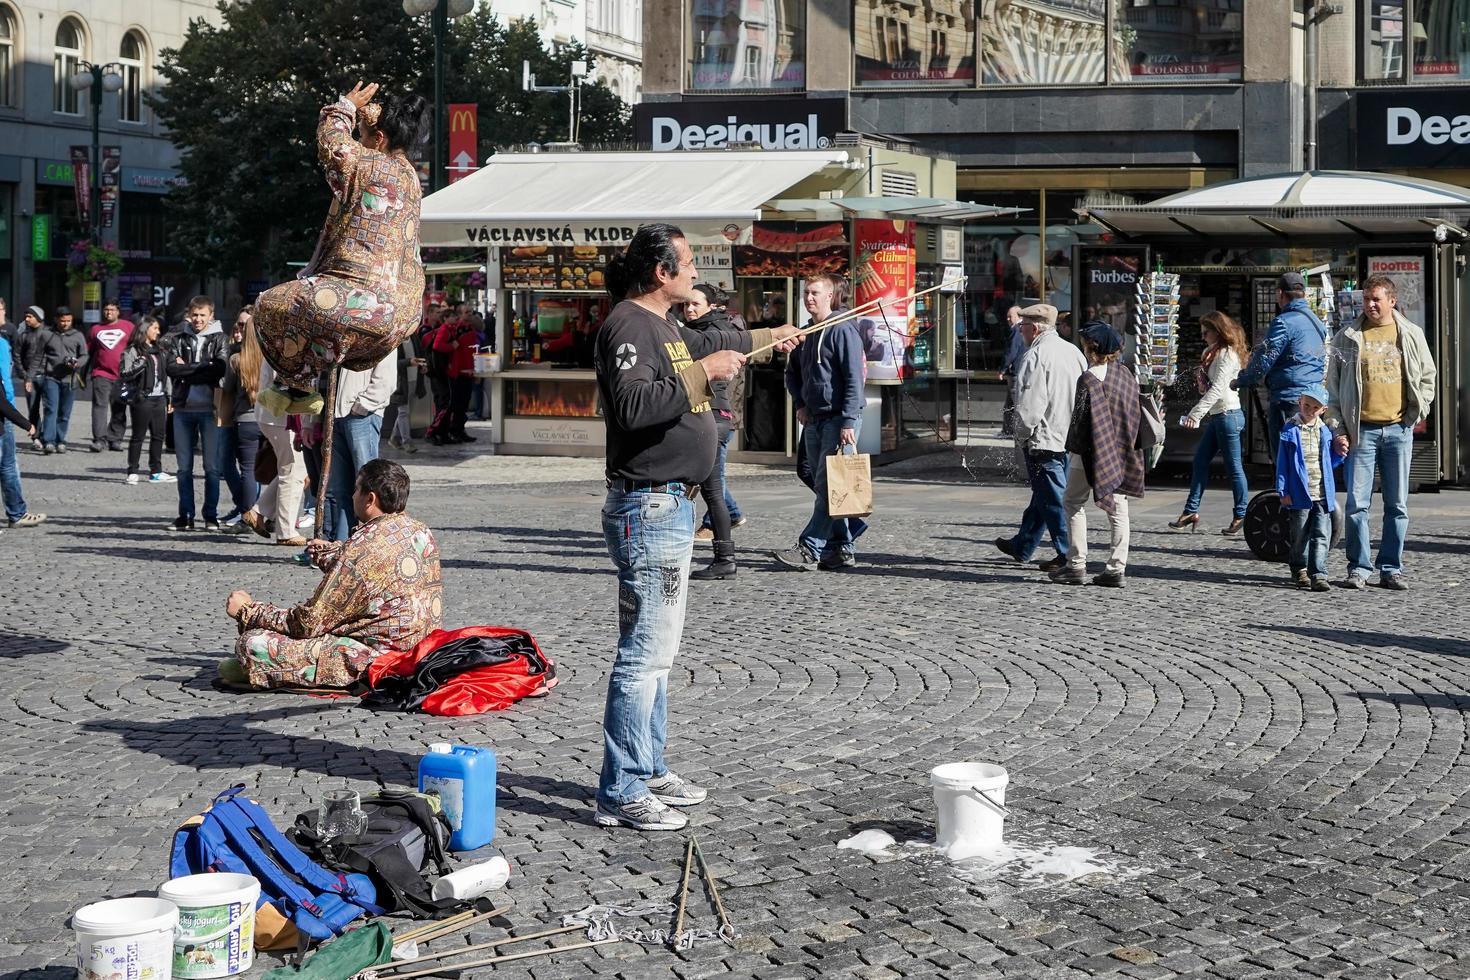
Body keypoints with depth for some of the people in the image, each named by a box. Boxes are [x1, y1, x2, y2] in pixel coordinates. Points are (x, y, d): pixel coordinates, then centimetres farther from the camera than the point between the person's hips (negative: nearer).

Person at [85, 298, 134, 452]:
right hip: (100, 374, 0)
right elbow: (87, 353, 16)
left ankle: (115, 439, 15)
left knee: (119, 409, 6)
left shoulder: (128, 327, 6)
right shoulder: (95, 329, 11)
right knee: (99, 405, -12)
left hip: (122, 375, 0)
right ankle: (100, 439, -18)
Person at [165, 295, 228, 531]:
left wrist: (187, 369, -8)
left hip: (209, 408, -2)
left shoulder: (219, 340, 4)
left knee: (212, 467, 0)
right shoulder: (177, 340, 11)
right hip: (183, 408, 2)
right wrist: (203, 367, -10)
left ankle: (211, 516, 7)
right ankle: (186, 516, 12)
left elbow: (220, 369, -12)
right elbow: (172, 369, -5)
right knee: (184, 467, 5)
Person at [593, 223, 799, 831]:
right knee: (644, 655, -10)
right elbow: (633, 405, -30)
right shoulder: (628, 325, -14)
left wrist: (767, 337, 53)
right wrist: (704, 373, -23)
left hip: (670, 508, 11)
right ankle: (622, 794, -6)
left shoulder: (661, 326, 17)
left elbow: (705, 343, 40)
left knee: (658, 652, 17)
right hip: (648, 510, -11)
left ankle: (649, 772, 26)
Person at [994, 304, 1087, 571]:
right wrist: (1075, 432, 18)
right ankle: (1022, 546, 31)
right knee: (1044, 493, 18)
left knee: (1053, 498, -3)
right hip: (1070, 438, 8)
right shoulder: (1073, 351, 9)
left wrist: (1023, 436, -6)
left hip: (1043, 440, -8)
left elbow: (1030, 404, -19)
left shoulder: (1034, 356, -16)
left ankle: (1068, 555, -3)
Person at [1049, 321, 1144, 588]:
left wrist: (1073, 445, -5)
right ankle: (1116, 569, 6)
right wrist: (1129, 447, 16)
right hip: (1122, 452, 6)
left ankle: (1076, 565, 4)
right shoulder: (1126, 373, 7)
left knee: (1073, 502, 7)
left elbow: (1082, 416, -15)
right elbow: (1135, 413, 11)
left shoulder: (1090, 377, -14)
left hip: (1094, 451, -6)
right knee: (1117, 508, 8)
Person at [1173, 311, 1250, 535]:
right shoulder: (1215, 353, 16)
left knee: (1234, 466, -2)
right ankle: (1191, 511, 10)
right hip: (1216, 415, 10)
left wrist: (1196, 413, -29)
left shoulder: (1227, 355, -14)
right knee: (1200, 461, 8)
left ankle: (1240, 515, 5)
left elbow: (1218, 388, -24)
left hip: (1228, 414, -10)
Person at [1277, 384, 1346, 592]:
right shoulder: (1290, 431, -1)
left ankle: (1318, 574, -7)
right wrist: (1283, 491, -6)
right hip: (1300, 494, -2)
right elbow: (1282, 463, -1)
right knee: (1300, 535, 8)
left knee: (1321, 536, -5)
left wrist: (1339, 454, 0)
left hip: (1323, 494, 3)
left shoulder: (1325, 432, 10)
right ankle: (1299, 570, 24)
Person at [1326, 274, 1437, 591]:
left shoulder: (1411, 334, 8)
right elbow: (1333, 384, 5)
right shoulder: (1348, 337, 4)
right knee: (1357, 503, -4)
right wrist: (1339, 429, -2)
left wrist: (1417, 412, 2)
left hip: (1398, 430, 1)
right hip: (1361, 430, -1)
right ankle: (1358, 568, 5)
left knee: (1397, 505, 5)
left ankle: (1391, 569, 12)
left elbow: (1427, 376, 17)